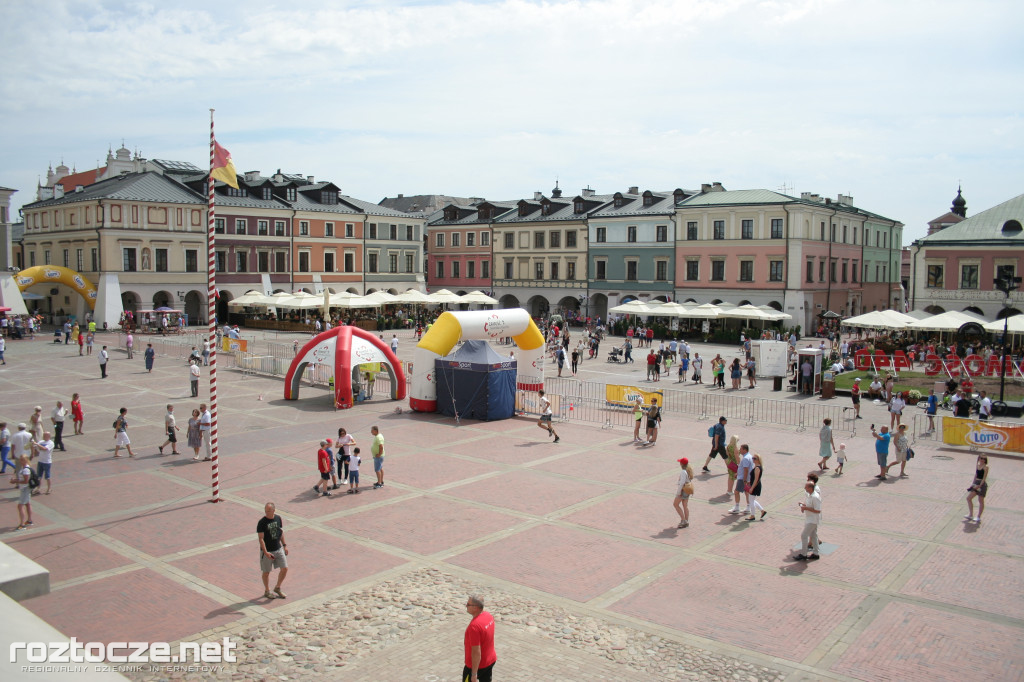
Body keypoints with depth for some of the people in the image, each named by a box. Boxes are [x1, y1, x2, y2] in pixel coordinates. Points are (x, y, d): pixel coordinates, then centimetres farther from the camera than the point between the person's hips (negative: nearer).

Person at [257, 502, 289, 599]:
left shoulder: (278, 518, 0)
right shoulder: (261, 522, -16)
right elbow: (261, 538, -17)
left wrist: (284, 545, 12)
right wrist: (265, 552, -24)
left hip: (278, 549, 5)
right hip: (267, 551, -5)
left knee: (284, 568, 4)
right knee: (266, 572, 9)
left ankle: (277, 588, 25)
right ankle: (267, 591, 30)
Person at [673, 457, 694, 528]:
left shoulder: (683, 472, -23)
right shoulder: (690, 470, 4)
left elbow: (682, 483, -24)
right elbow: (691, 480, 13)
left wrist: (678, 492, -17)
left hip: (683, 490, -9)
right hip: (688, 490, 9)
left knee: (675, 504, 5)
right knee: (685, 506, 14)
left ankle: (683, 520, 2)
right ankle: (686, 521, 18)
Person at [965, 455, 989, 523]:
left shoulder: (985, 467, -11)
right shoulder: (977, 465, 9)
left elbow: (984, 478, -15)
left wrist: (979, 485, -22)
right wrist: (973, 483, 10)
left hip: (982, 484, -7)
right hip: (976, 483, 7)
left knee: (981, 501, 2)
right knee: (968, 498, 6)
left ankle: (979, 517, 10)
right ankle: (971, 515, 15)